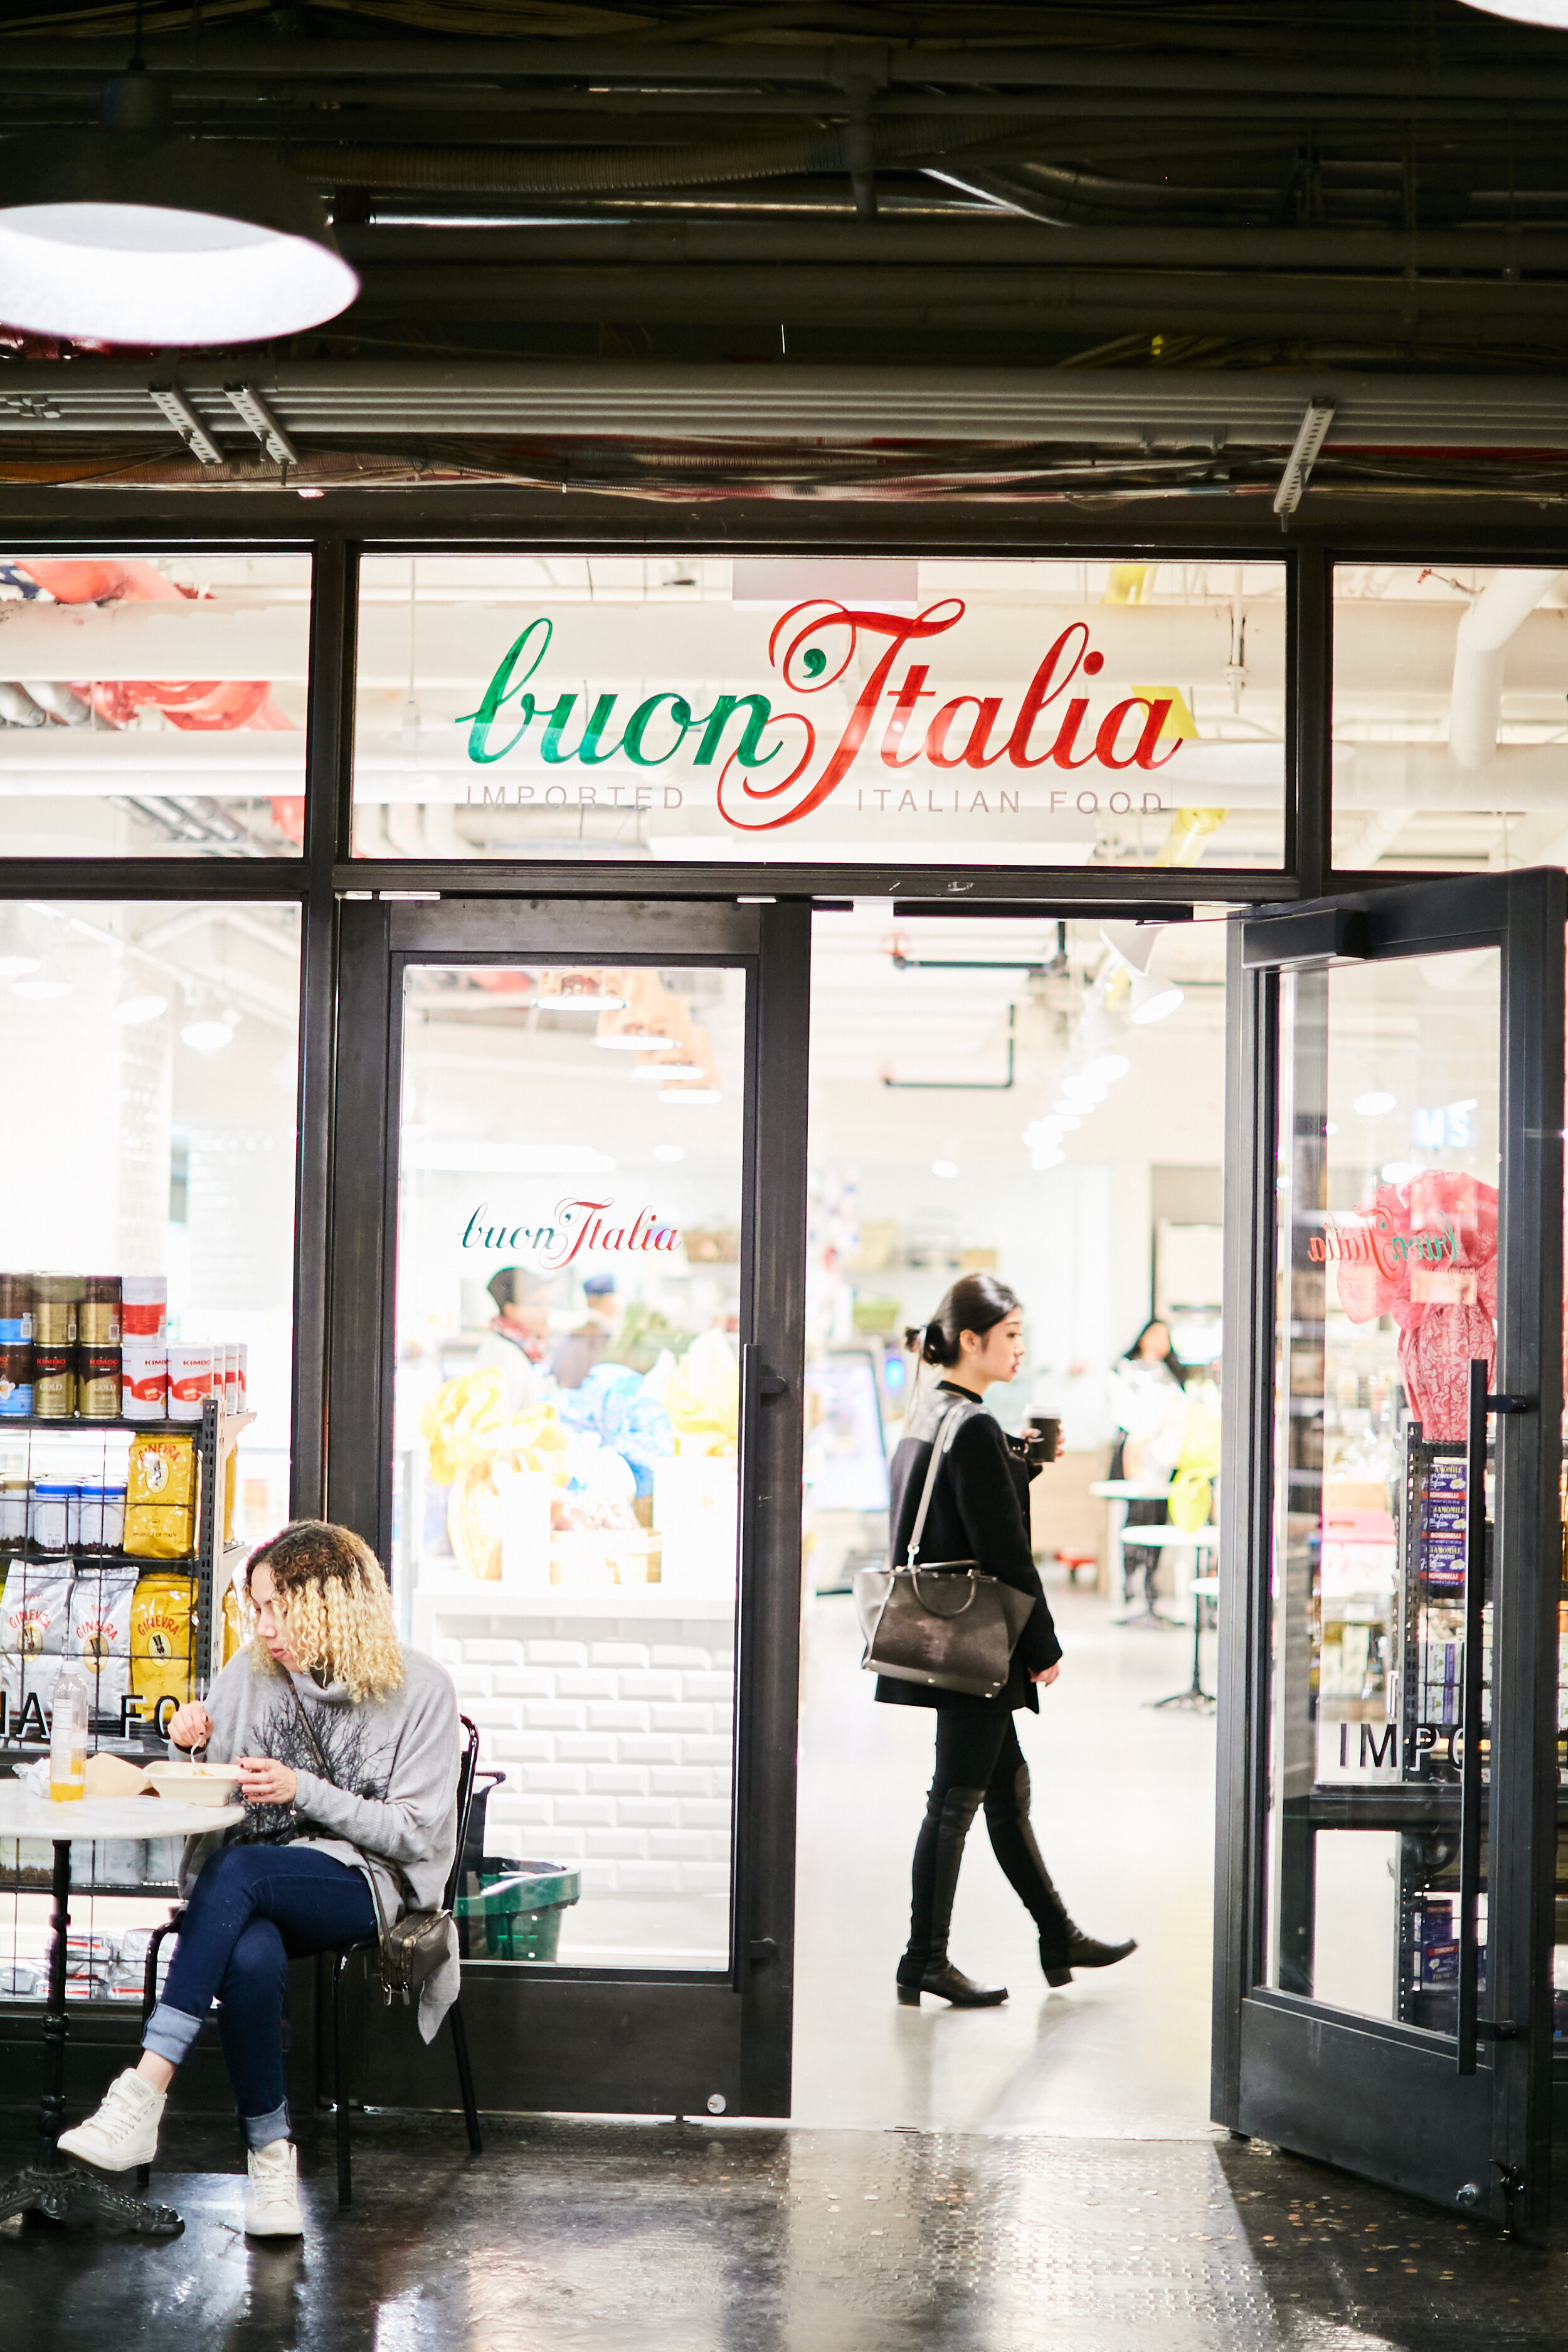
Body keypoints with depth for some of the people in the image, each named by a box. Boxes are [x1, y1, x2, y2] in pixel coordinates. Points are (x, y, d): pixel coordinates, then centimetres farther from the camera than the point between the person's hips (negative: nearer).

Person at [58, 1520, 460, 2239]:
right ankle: (270, 2155, -21)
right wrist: (188, 1747, -5)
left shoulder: (420, 1689, -3)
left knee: (236, 1871, -37)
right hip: (252, 1893, 3)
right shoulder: (251, 1672, 9)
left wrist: (304, 1790, -15)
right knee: (249, 1958, -36)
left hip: (362, 1884, -3)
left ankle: (145, 2092, -42)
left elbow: (415, 1833, -6)